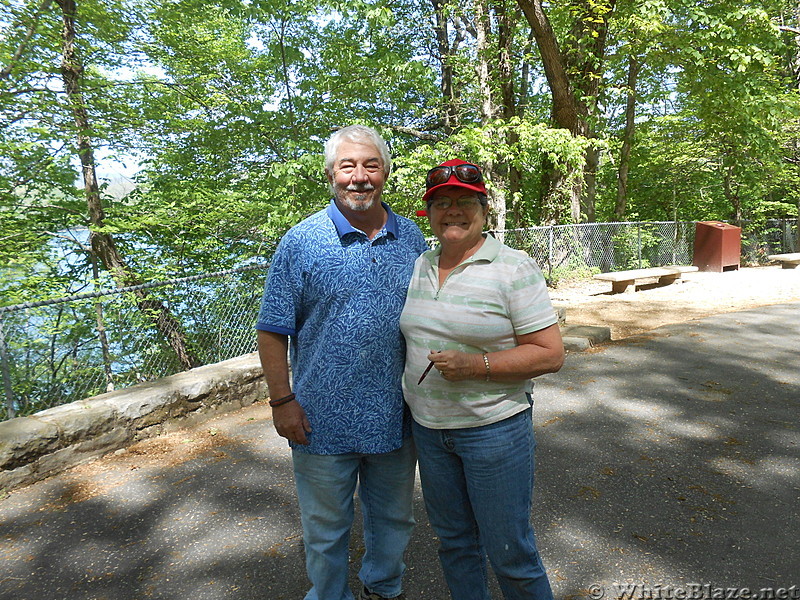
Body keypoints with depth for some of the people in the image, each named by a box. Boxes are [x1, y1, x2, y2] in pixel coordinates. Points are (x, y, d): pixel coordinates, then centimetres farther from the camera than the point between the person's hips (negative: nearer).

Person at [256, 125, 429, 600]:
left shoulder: (411, 238, 3)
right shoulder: (301, 242, -8)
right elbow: (273, 330, -6)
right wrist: (282, 400, -11)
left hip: (396, 415, 4)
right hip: (323, 419, -3)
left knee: (394, 519, 23)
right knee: (326, 530, 16)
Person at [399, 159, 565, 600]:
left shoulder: (513, 267, -13)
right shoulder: (419, 266, 5)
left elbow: (550, 354, -15)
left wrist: (476, 364, -24)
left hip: (494, 428, -5)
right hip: (428, 427, 6)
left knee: (508, 551, 7)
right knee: (453, 539, 21)